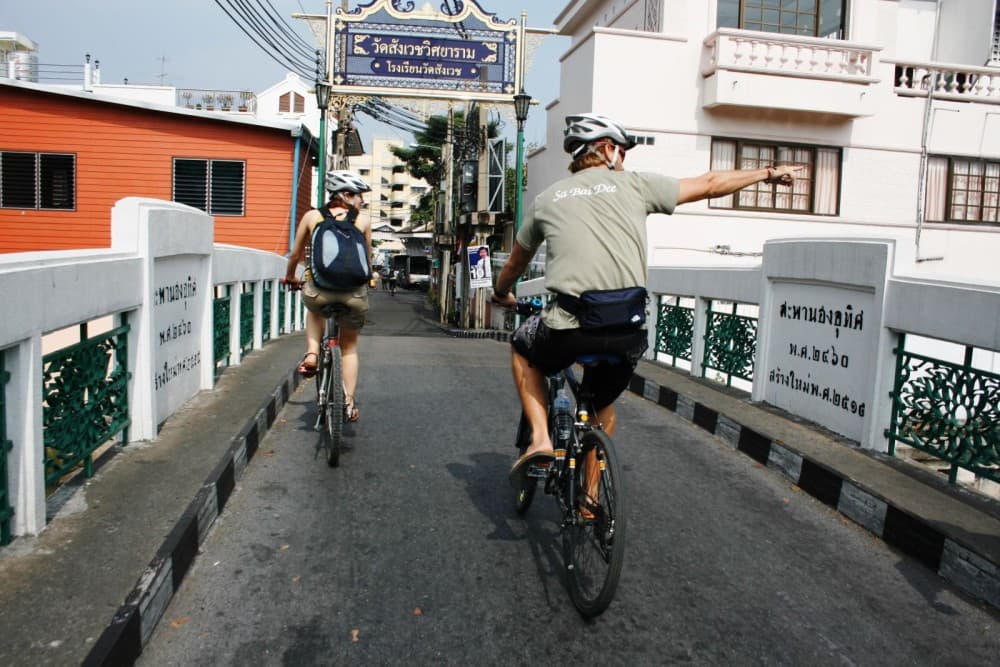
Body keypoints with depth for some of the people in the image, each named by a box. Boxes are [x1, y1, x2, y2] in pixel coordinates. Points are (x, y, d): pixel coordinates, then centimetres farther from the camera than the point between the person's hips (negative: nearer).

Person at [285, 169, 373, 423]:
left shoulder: (312, 216, 8)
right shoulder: (363, 221, 6)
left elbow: (295, 254, 18)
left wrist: (290, 277, 37)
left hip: (318, 289, 0)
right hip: (354, 293, 0)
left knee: (315, 309, 38)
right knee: (349, 347, 22)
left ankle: (311, 355, 17)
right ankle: (349, 402, 18)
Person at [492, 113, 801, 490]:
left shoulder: (546, 199, 15)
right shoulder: (633, 184, 11)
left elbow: (515, 264, 29)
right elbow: (709, 184, 21)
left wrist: (501, 295, 50)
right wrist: (769, 173, 36)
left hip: (568, 325, -1)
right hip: (629, 332, 1)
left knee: (523, 350, 33)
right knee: (603, 406, 30)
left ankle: (540, 438, 16)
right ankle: (591, 500, 35)